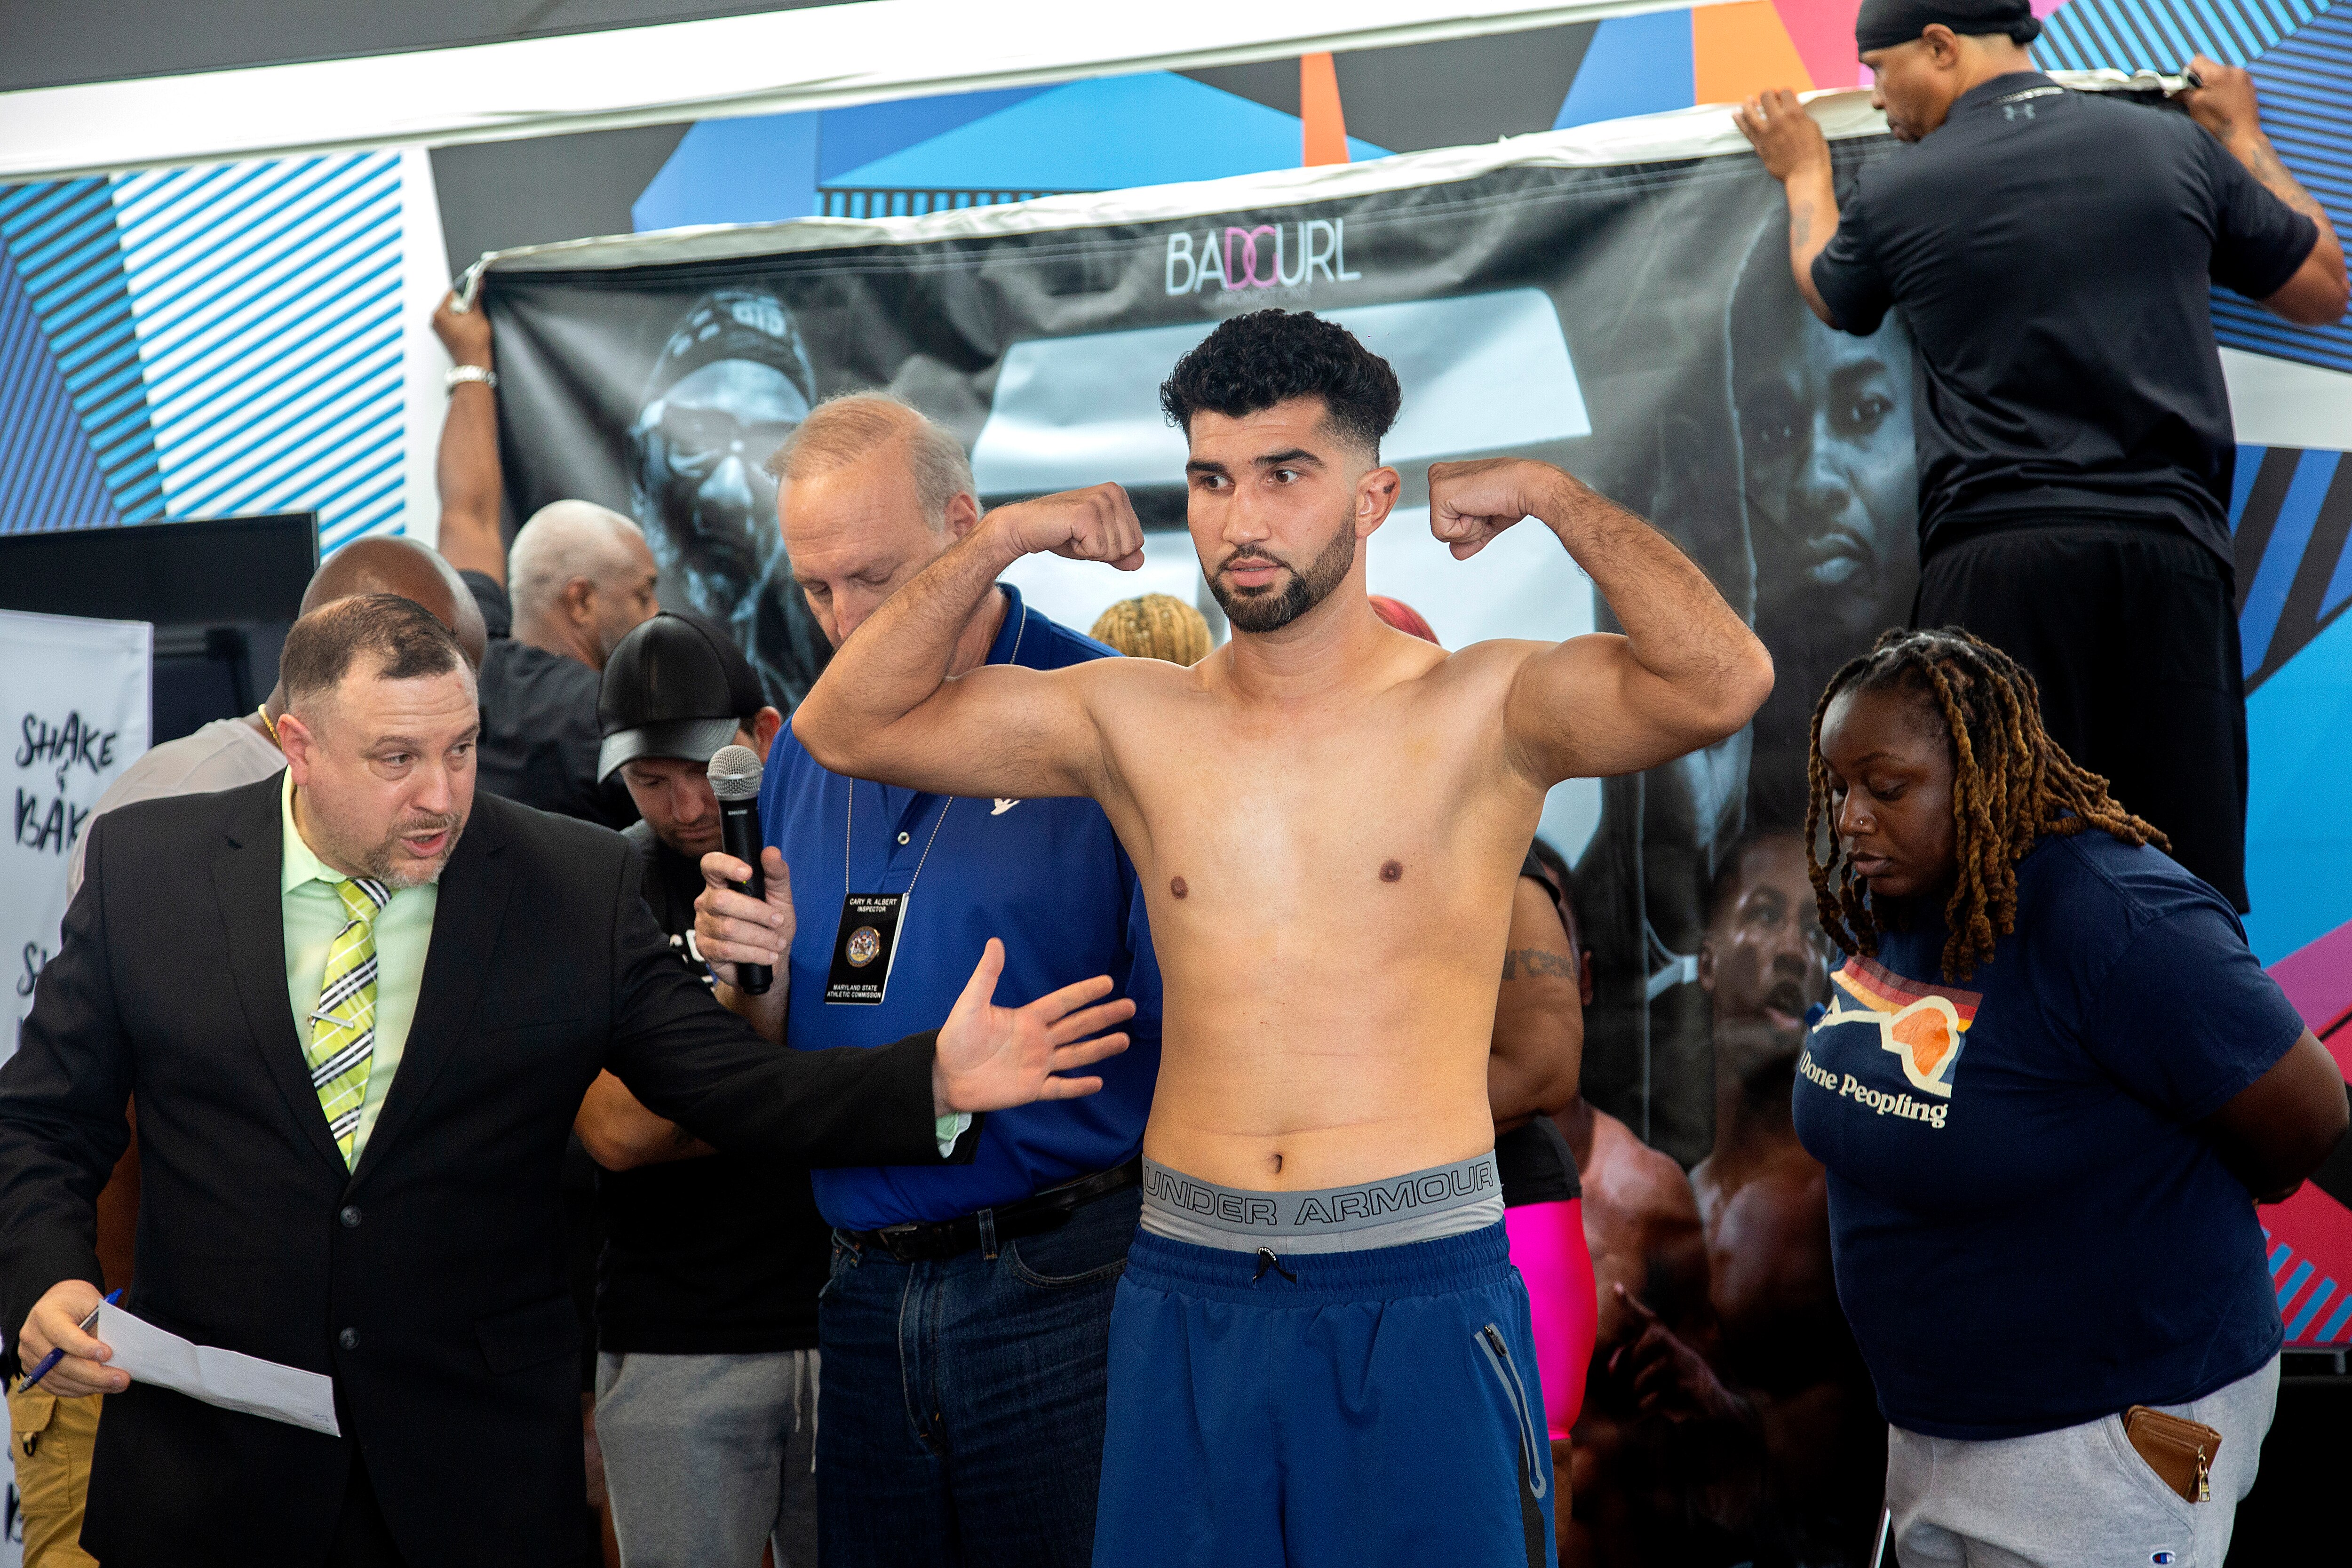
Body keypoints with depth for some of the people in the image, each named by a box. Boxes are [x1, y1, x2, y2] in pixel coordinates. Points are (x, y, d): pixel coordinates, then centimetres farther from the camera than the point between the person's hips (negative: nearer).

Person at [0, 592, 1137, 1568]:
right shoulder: (145, 863, 0)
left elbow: (733, 1085, -4)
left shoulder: (576, 888, -1)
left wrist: (934, 1082, -19)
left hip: (480, 1470, 0)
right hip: (204, 1469, 0)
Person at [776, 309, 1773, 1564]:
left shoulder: (1481, 709, -2)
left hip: (1419, 1296, -3)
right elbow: (846, 727, 7)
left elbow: (1722, 684, -19)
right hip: (1187, 1300, 3)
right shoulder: (1132, 722, 8)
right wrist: (1003, 539, 1)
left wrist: (1548, 494, -10)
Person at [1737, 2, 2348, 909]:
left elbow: (1828, 294, 26)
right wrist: (2243, 137, 34)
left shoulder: (1896, 195, 2)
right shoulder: (2179, 148, 7)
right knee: (2186, 880, 1)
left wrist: (1804, 175, 45)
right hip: (2169, 540, 2)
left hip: (1998, 553, -2)